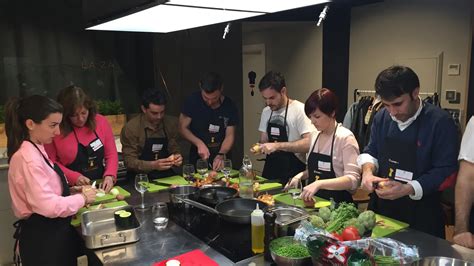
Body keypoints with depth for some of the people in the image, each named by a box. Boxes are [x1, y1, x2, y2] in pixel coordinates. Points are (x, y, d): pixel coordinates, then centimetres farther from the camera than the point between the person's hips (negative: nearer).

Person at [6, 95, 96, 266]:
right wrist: (82, 198, -18)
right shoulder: (28, 159, -25)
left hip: (50, 233, 10)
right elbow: (49, 206, -31)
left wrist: (71, 191, 3)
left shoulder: (35, 150, 6)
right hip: (42, 239, -9)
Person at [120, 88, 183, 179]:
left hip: (166, 176, 4)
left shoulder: (170, 124, 4)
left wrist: (177, 157, -12)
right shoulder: (131, 128, -8)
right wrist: (153, 165, -25)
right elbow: (129, 162, -10)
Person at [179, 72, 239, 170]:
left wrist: (221, 155, -22)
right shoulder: (193, 101, -11)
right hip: (197, 158, -1)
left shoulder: (229, 106, -7)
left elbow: (229, 135, -6)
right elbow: (183, 128, -7)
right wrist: (199, 143, -21)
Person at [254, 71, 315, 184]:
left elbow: (309, 143, -23)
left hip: (292, 174, -6)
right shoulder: (266, 111, 7)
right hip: (270, 170, 6)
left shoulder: (300, 110, -14)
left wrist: (277, 145, -28)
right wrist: (259, 147, -7)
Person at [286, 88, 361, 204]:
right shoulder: (315, 135, 8)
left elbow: (353, 179, -19)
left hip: (337, 203, -5)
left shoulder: (345, 138, -11)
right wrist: (302, 175, 3)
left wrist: (319, 184, -29)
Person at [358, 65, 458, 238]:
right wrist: (368, 171, -9)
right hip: (381, 208, 5)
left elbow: (447, 172, -15)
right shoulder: (382, 117, 2)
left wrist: (408, 189, -25)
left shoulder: (441, 122, -14)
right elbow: (370, 152, 12)